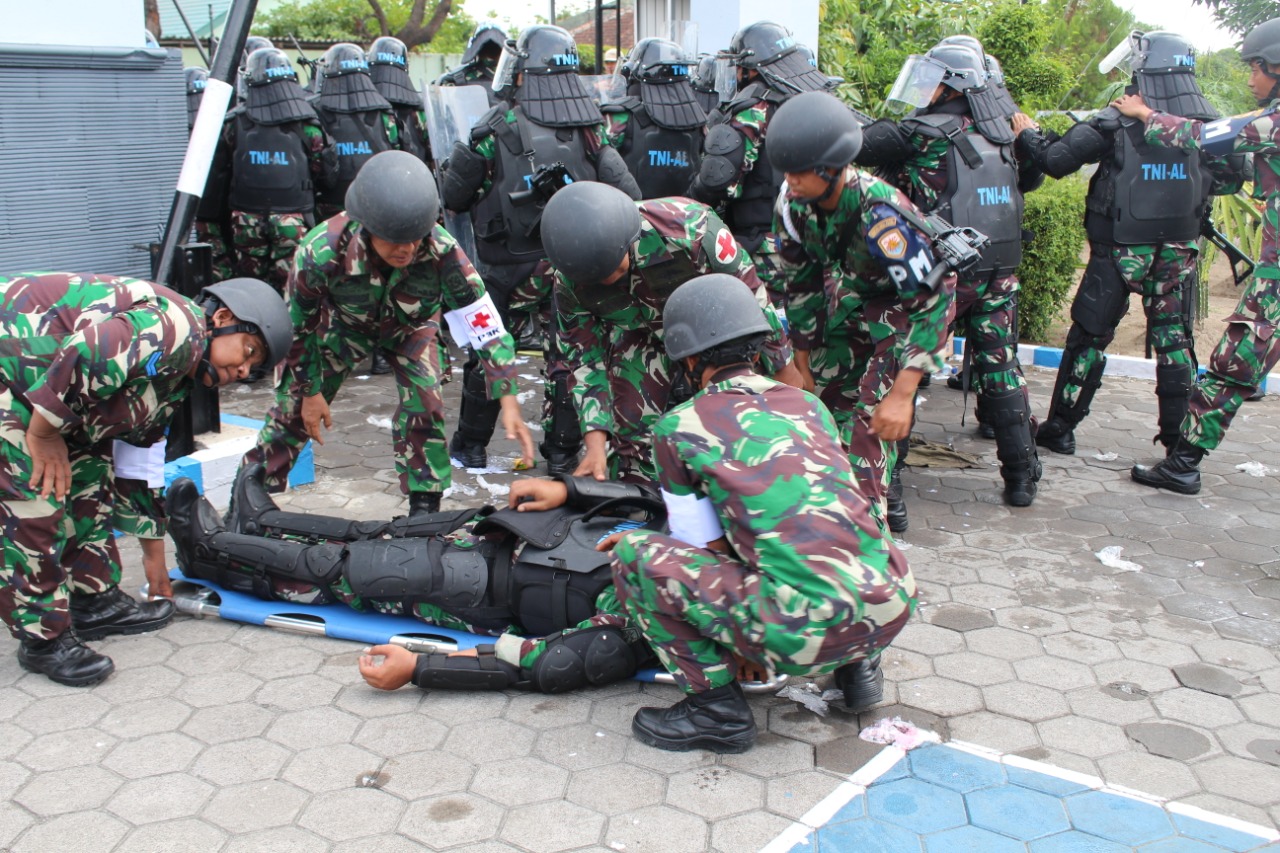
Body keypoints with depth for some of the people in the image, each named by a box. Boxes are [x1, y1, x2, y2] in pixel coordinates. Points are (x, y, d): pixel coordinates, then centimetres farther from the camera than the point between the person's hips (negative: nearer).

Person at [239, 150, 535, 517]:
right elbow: (298, 327, -21)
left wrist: (508, 401, -38)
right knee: (294, 405, 2)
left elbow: (485, 323, -33)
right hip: (343, 322, 0)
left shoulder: (441, 251, -40)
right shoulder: (321, 251, -40)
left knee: (423, 405, -16)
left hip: (411, 325, 0)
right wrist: (310, 391, -10)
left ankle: (425, 510, 0)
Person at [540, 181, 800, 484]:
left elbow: (748, 291, -23)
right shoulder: (569, 281, -26)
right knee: (632, 436, -5)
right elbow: (585, 359, -15)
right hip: (640, 340, 2)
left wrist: (782, 365, -11)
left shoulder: (686, 226, -37)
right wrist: (596, 444, -24)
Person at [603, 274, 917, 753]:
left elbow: (706, 551, 11)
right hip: (894, 610, 6)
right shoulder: (809, 404, 19)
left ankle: (717, 704, 6)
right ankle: (858, 663, 25)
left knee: (634, 555, 6)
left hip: (806, 633, -6)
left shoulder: (678, 427, 4)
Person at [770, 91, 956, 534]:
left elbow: (931, 301, -32)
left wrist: (902, 394, -35)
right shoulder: (793, 203, -14)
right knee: (824, 401, 7)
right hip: (850, 301, 7)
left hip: (908, 307, -7)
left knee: (871, 420, -17)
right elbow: (801, 284, 0)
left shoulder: (880, 211, -34)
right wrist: (803, 364, 5)